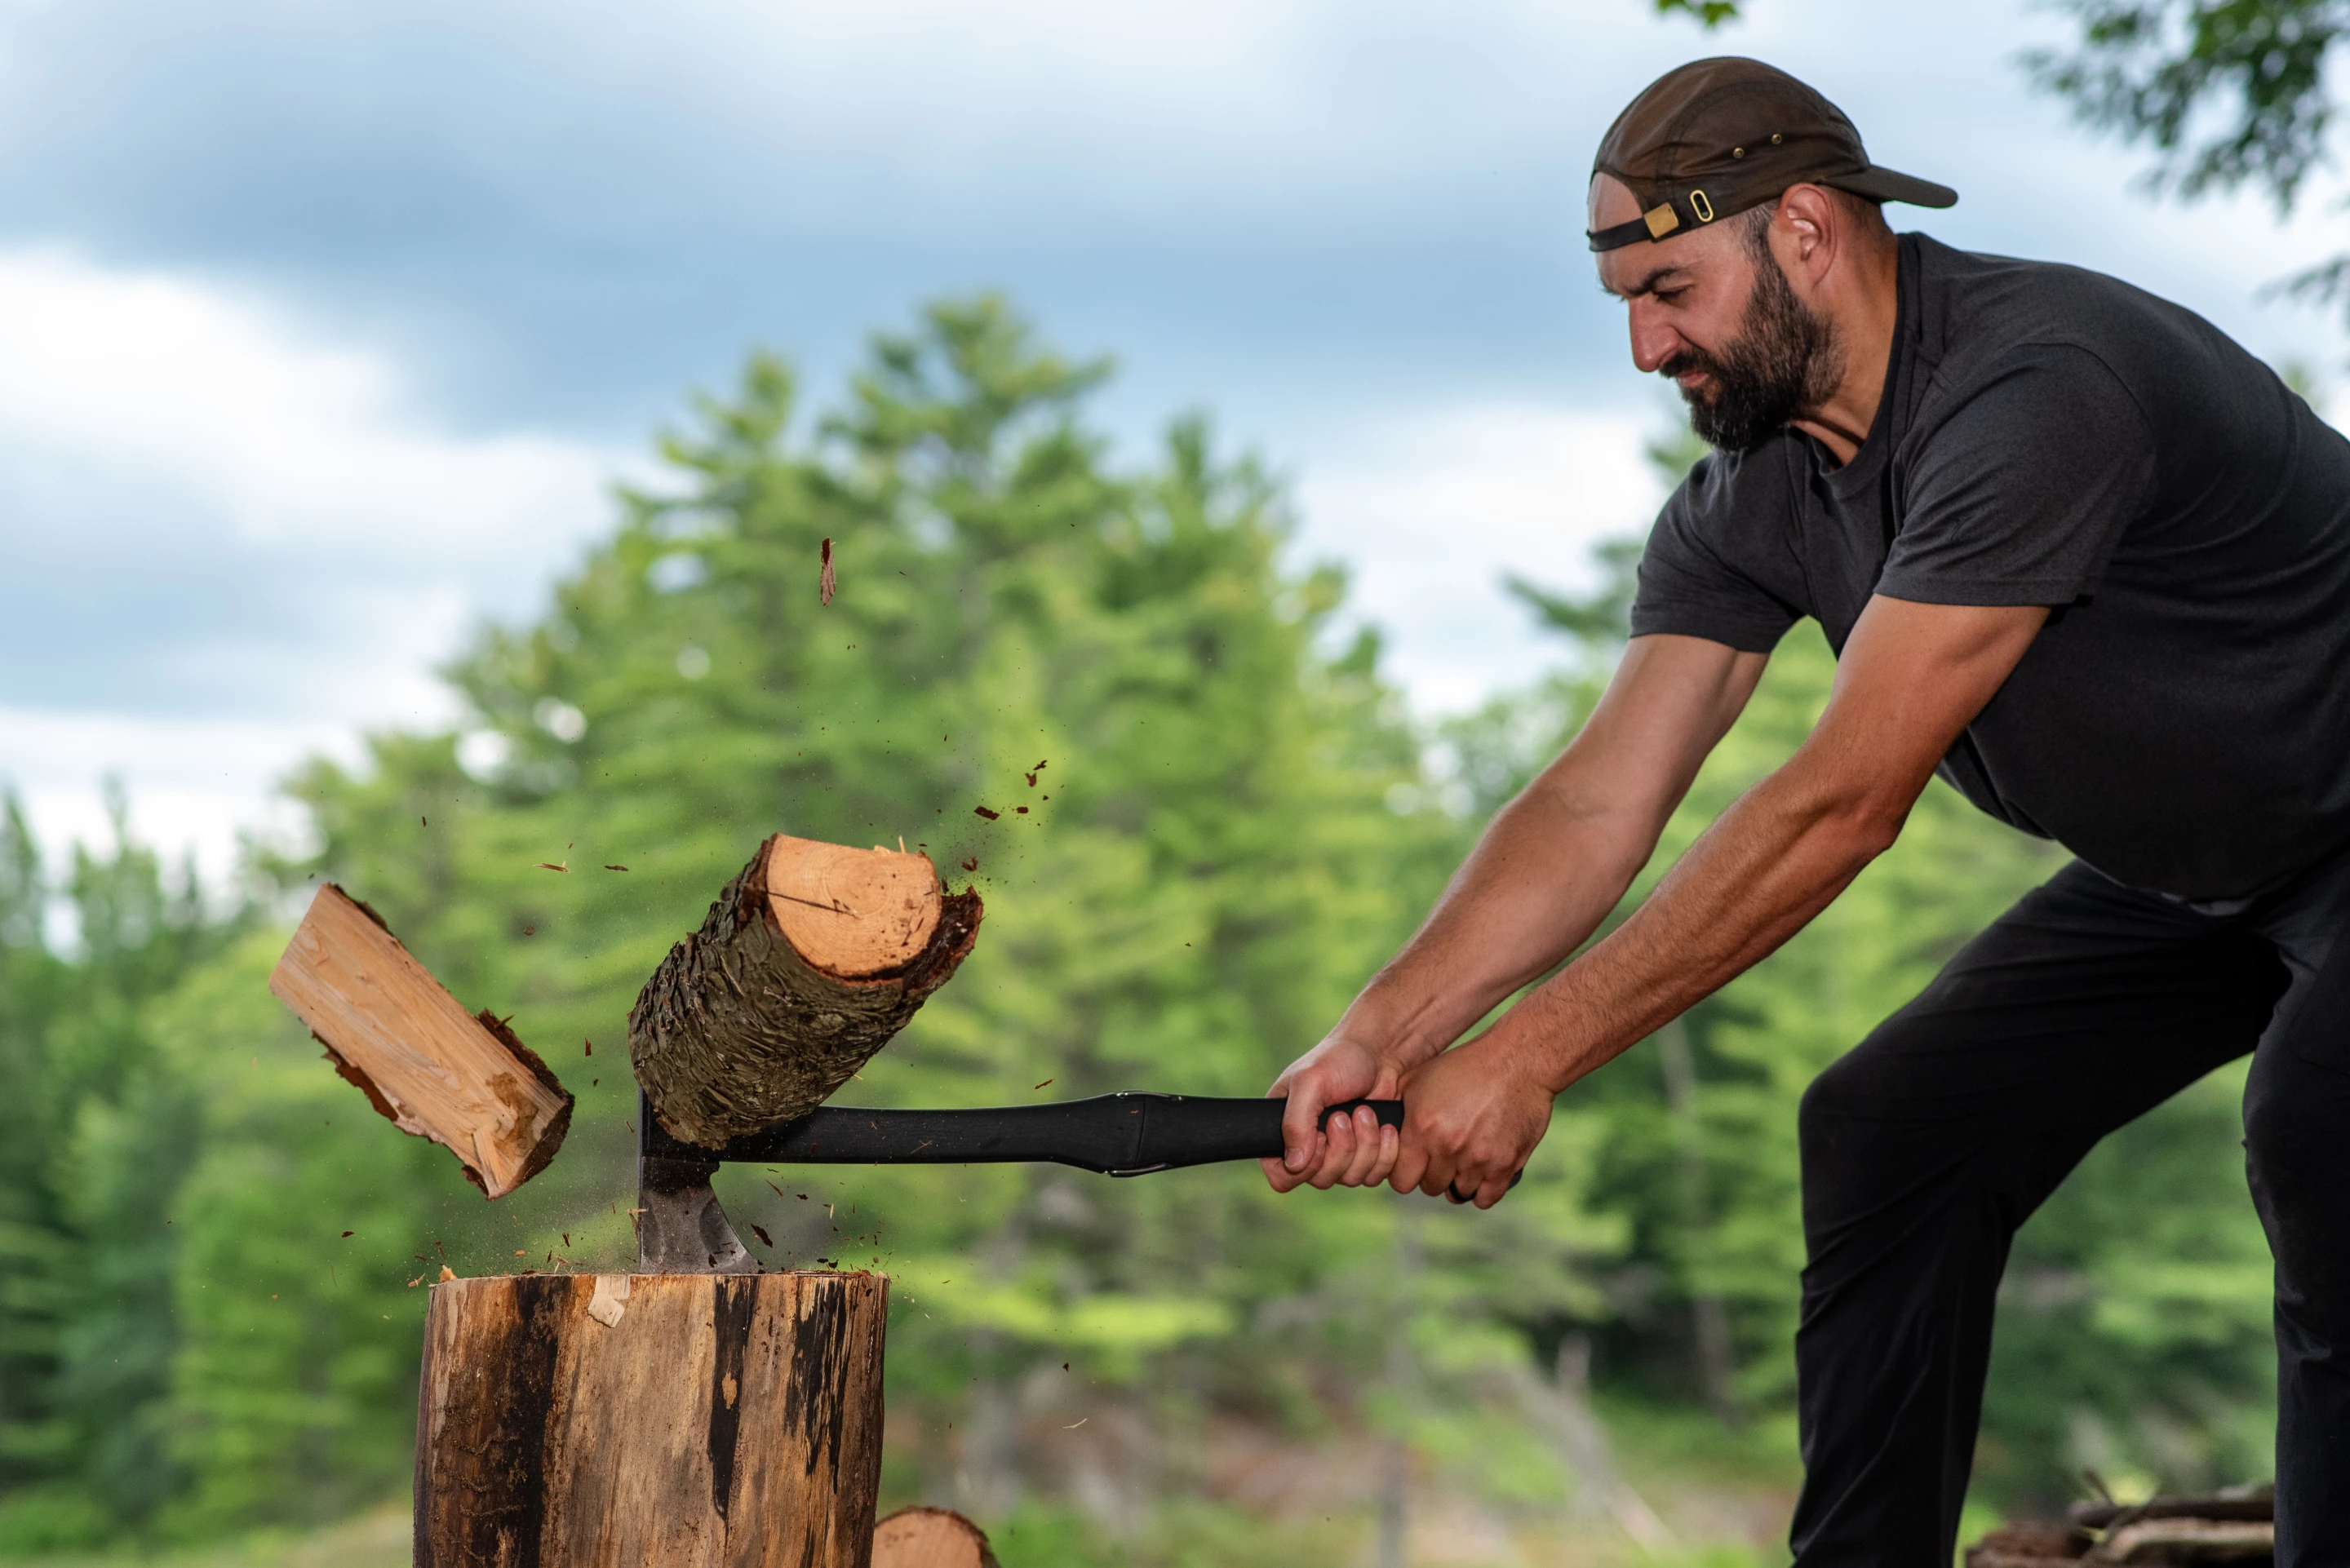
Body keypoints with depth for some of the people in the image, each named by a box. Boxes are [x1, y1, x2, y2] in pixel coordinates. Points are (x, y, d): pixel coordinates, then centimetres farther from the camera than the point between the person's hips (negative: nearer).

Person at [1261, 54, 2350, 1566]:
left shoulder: (2037, 391, -33)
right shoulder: (1754, 501, -5)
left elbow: (1842, 804, -35)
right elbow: (1598, 805, -10)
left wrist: (1526, 1059, -33)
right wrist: (1381, 1032, -26)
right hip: (2174, 871, 9)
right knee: (1886, 1133, 0)